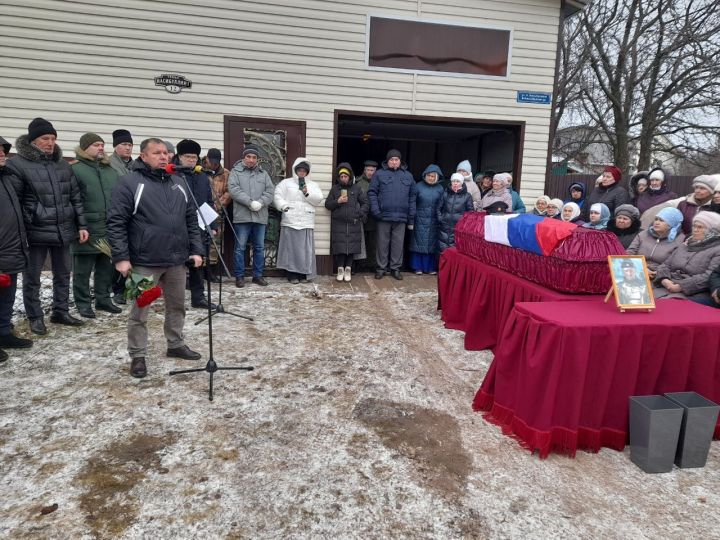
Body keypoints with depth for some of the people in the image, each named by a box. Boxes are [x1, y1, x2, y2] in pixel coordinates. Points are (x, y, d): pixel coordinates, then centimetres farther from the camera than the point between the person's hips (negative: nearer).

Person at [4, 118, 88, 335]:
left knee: (63, 274, 14)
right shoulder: (17, 164, -6)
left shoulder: (62, 164, 10)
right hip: (36, 232, -5)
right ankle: (35, 317, 22)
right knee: (32, 277, 8)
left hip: (63, 230, 5)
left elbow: (76, 197, 12)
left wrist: (81, 225, 7)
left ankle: (60, 312, 29)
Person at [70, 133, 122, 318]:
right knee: (83, 270, 4)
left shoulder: (110, 170, 14)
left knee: (106, 267, 15)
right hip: (87, 229, -6)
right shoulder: (75, 169, -7)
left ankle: (103, 299, 27)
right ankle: (83, 303, 15)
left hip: (109, 228, 6)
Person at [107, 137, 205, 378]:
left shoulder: (179, 183, 11)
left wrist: (196, 249, 8)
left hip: (177, 260, 6)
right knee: (140, 311, 4)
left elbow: (191, 220, 14)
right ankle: (137, 356, 18)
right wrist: (121, 257, -15)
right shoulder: (130, 183, -7)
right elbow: (116, 223, -10)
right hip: (145, 261, -6)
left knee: (177, 306, 17)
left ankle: (176, 345, 35)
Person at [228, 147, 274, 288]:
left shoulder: (263, 174, 15)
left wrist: (260, 203, -13)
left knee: (259, 247, 8)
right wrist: (250, 202, -19)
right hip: (242, 216, -3)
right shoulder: (235, 171, 4)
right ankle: (239, 276, 10)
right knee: (240, 248, 1)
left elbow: (270, 191, 5)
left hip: (260, 217, 4)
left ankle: (258, 275, 18)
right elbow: (233, 190, -10)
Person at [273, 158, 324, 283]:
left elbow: (319, 200, 5)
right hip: (290, 221, -1)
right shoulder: (286, 183, 12)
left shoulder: (313, 185, 17)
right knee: (291, 247, -2)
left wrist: (307, 193, -7)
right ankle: (292, 274, 6)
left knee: (305, 248, -1)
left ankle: (304, 274, 8)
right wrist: (284, 206, -11)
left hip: (306, 222, 2)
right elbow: (278, 196, 3)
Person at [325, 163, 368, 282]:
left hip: (353, 224, 0)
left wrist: (360, 214, -2)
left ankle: (348, 268, 10)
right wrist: (337, 202, -8)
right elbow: (327, 204, 9)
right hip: (338, 224, 0)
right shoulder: (334, 189, 10)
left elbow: (365, 203, 11)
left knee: (352, 246, 0)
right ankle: (340, 269, 9)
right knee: (339, 246, -2)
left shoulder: (357, 188, 9)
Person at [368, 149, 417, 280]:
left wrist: (411, 217, 5)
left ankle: (395, 268, 17)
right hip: (384, 216, -2)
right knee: (382, 244, 5)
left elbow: (413, 197, 11)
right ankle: (381, 268, 15)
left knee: (398, 244, 6)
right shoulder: (379, 174, 3)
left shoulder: (408, 176, 11)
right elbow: (372, 193, 0)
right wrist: (376, 211, -10)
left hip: (401, 217, 2)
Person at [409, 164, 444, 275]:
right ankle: (418, 267, 10)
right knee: (419, 242, 2)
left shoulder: (440, 188, 3)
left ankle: (430, 267, 15)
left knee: (432, 243, 6)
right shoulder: (419, 186, -2)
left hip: (433, 221, 2)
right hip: (420, 219, -1)